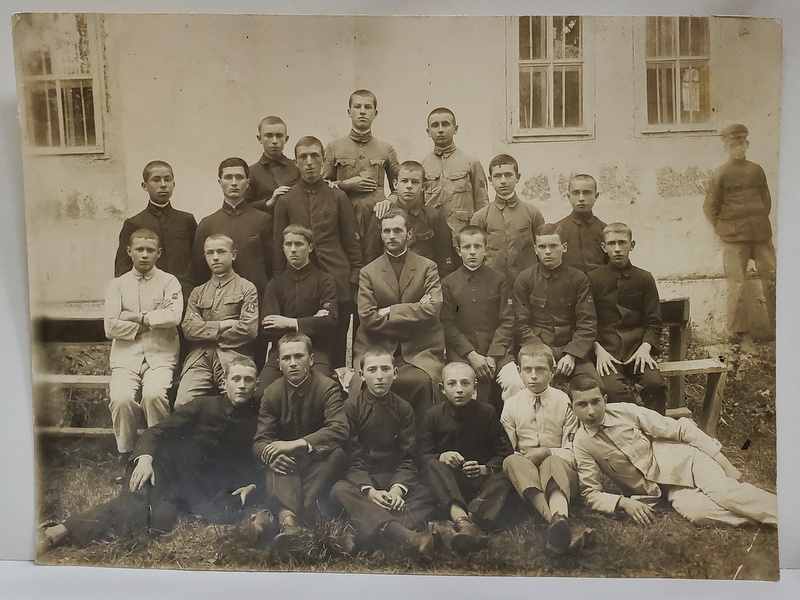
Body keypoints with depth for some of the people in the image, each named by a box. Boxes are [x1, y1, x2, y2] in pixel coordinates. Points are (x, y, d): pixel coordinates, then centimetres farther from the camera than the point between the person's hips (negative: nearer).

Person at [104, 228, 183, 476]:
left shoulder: (169, 282, 8)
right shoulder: (118, 284, 12)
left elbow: (173, 316, -11)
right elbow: (111, 327, 0)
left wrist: (137, 317, -5)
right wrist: (151, 324, -4)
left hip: (160, 355, -1)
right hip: (126, 355, 2)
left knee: (154, 393, -30)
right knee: (121, 397, -26)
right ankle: (126, 456, -4)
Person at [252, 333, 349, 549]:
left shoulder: (328, 388, -13)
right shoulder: (271, 394, -3)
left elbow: (339, 430, -28)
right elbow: (260, 440, -7)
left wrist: (296, 444, -38)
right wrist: (270, 454, -33)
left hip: (319, 461, -2)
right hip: (289, 464, 2)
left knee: (337, 454, -34)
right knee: (276, 459, -32)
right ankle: (287, 517, -55)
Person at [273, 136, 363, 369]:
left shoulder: (338, 197, 7)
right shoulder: (285, 201, 7)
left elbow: (351, 241, 8)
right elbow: (279, 247, 9)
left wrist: (356, 277, 2)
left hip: (337, 283, 0)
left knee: (336, 350, 4)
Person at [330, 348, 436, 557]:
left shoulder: (404, 409, 6)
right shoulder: (351, 407, 0)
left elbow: (408, 458, 0)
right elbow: (353, 458, -6)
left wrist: (398, 487, -20)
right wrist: (368, 490, -23)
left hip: (395, 477, 2)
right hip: (360, 478, -2)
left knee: (428, 495, -26)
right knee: (339, 491, -36)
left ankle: (374, 530, -48)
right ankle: (403, 534, -55)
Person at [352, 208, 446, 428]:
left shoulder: (427, 267, 8)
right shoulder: (368, 272, 9)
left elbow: (432, 309, -7)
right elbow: (368, 317, -4)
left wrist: (389, 312, -7)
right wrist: (414, 314, -6)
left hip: (421, 350, 0)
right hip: (377, 349, 1)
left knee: (422, 382, -31)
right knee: (360, 388, -26)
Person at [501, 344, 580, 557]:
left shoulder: (564, 402, 2)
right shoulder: (511, 404, 6)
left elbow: (572, 452, 0)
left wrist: (547, 452, -17)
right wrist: (524, 457, -15)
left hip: (557, 464, -1)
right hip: (524, 470, 2)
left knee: (553, 463, -37)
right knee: (512, 461, -34)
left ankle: (559, 517, -67)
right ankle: (557, 518, -54)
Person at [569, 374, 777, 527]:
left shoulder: (626, 411, -12)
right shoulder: (581, 445, -9)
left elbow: (679, 428, -8)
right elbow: (590, 493, -6)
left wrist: (722, 460, -12)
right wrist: (623, 502, -24)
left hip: (682, 461, 0)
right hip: (661, 488, 0)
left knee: (725, 492, -29)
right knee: (697, 512, -30)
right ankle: (764, 516, -22)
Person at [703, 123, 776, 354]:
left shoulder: (757, 170, 10)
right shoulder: (721, 174, -1)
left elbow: (766, 200, 18)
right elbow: (709, 207, 0)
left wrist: (761, 223, 9)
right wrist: (723, 230, -4)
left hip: (761, 234, 4)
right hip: (734, 239, -4)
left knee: (772, 279, 4)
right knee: (737, 285, -3)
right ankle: (742, 334, 3)